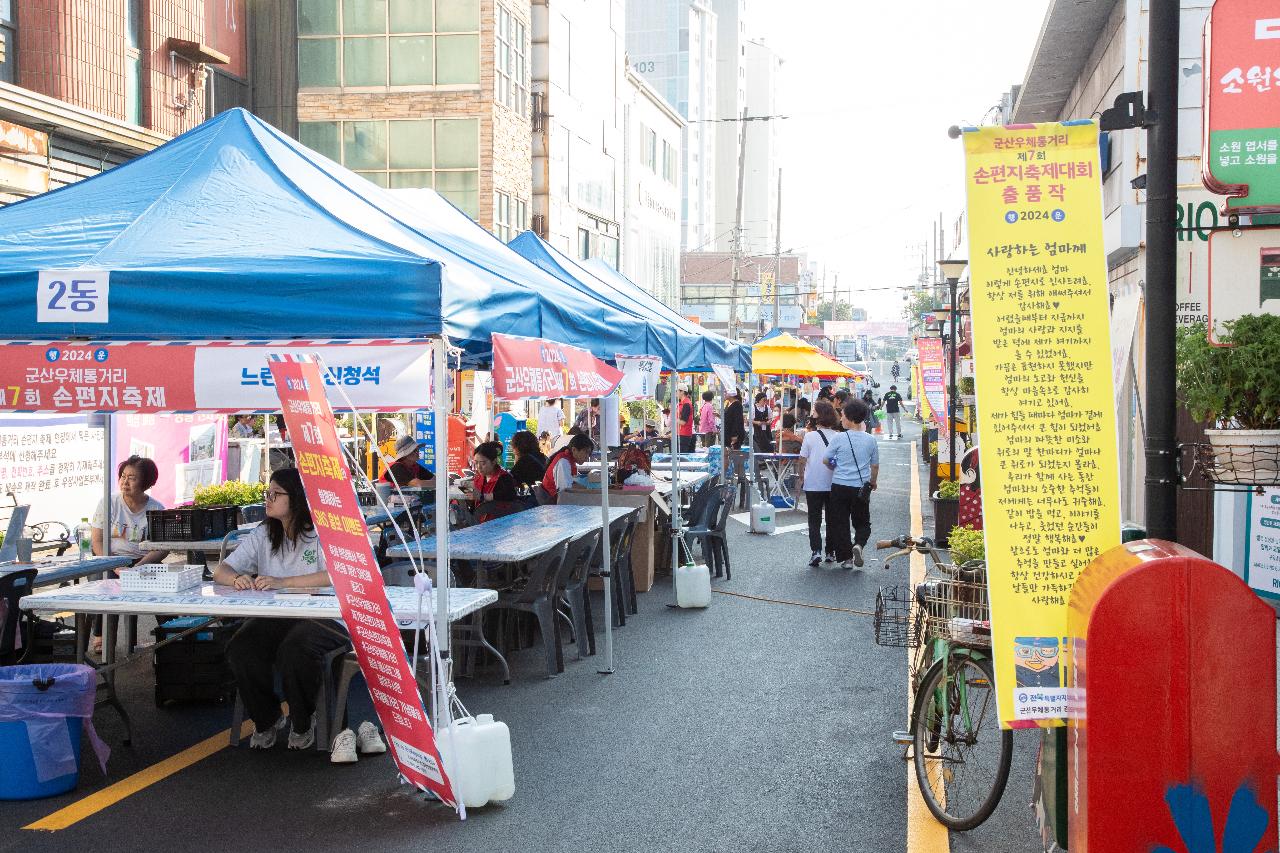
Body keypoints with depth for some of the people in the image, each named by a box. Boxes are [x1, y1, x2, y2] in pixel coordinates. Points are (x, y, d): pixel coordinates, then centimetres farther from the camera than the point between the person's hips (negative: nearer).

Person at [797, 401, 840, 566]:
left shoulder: (810, 436, -9)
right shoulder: (838, 437, -4)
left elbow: (802, 461, -6)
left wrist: (801, 478, 9)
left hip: (813, 485, -2)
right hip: (833, 484, 2)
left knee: (814, 519, 5)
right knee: (831, 518, 14)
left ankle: (816, 551, -9)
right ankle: (830, 552, 19)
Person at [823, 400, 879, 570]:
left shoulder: (840, 438, -11)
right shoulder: (871, 441, -2)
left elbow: (825, 460, -3)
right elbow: (875, 466, 7)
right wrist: (873, 482, 25)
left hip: (840, 486, -2)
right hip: (861, 487, 2)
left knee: (840, 522, 9)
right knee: (862, 522, 15)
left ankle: (846, 558, 9)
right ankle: (858, 545, -12)